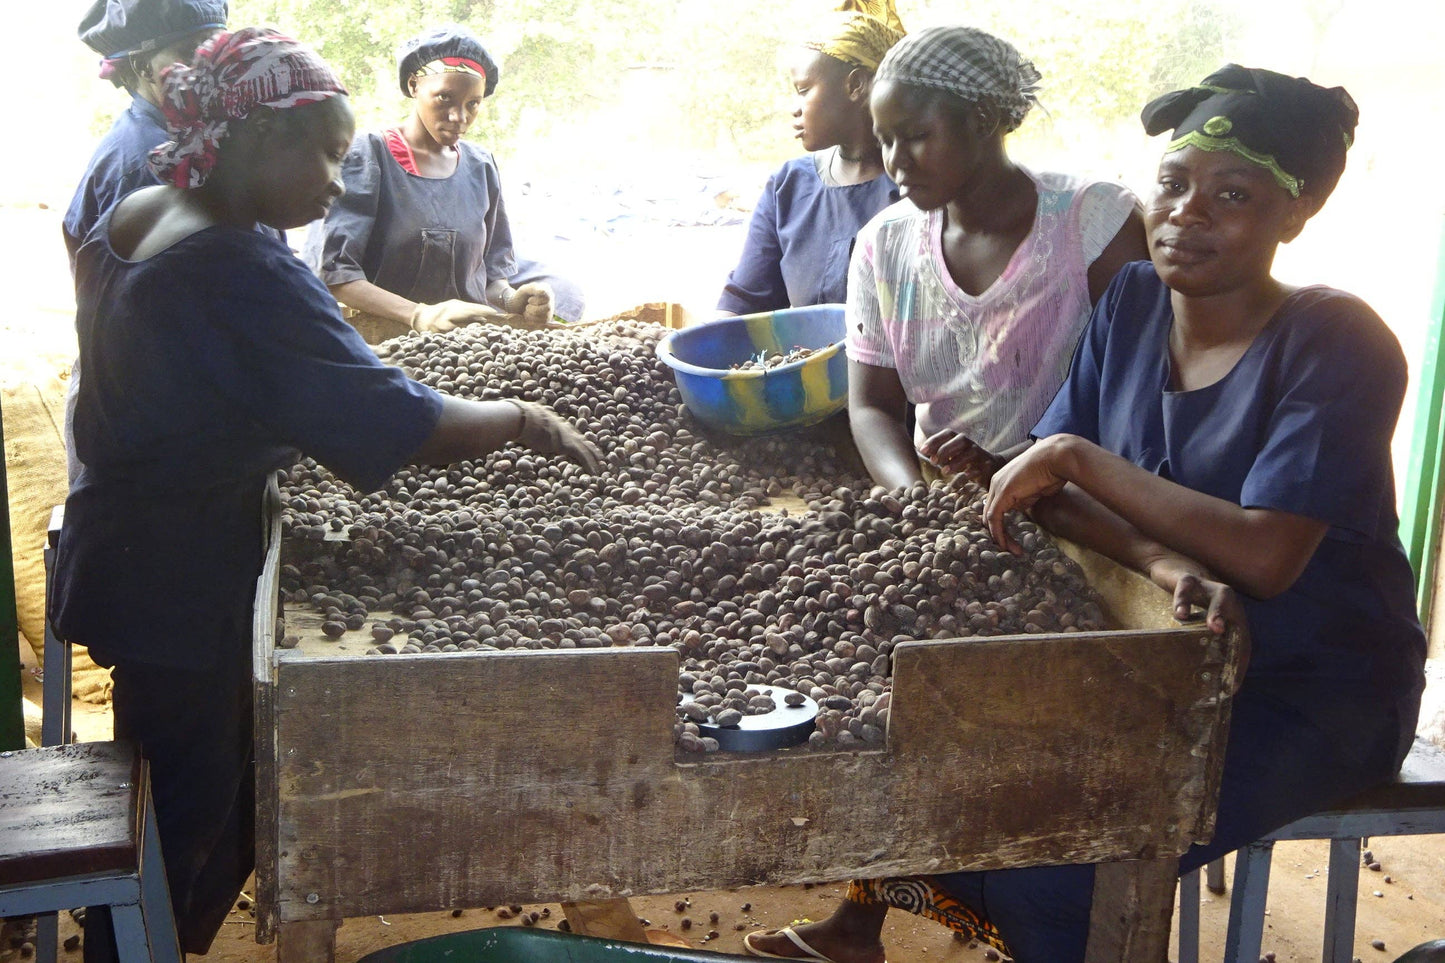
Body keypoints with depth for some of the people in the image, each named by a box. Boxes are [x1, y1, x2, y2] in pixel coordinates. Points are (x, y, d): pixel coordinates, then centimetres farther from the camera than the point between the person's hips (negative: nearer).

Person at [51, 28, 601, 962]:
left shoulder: (128, 220, 4)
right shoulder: (243, 274, -27)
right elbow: (392, 421, -28)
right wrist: (522, 418, -14)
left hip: (121, 559, 9)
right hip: (184, 589, -9)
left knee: (178, 806, 22)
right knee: (186, 824, 7)